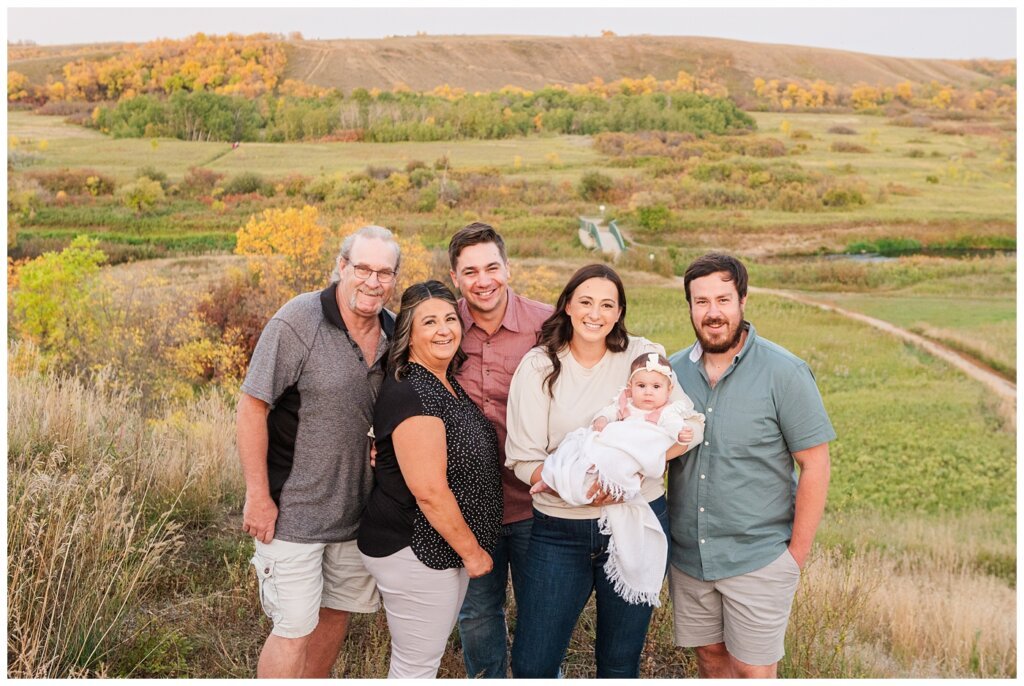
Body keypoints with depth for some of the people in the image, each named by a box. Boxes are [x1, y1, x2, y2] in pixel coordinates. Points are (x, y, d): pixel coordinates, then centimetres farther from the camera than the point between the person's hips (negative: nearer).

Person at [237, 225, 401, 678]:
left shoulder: (393, 333, 2)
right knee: (295, 630, -1)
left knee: (337, 612, 19)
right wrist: (258, 496, -17)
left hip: (358, 508, 7)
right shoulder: (299, 321, -17)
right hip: (294, 509, -6)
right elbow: (251, 406, -17)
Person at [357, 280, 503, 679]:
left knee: (431, 651, 22)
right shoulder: (409, 395, -23)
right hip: (414, 552, -9)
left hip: (446, 546, 9)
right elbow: (429, 492, -25)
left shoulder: (449, 384, 7)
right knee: (416, 664, 6)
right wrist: (472, 550, -15)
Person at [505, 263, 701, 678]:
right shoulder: (539, 367, -3)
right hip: (559, 530, 0)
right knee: (530, 666, 3)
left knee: (620, 663, 15)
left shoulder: (644, 356, -1)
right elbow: (523, 458, -6)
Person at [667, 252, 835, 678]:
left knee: (752, 671, 6)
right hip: (687, 555, 4)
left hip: (758, 559, -4)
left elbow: (814, 465, -10)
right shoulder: (673, 370, 0)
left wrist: (797, 553, -9)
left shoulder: (784, 373, -12)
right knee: (710, 656, 17)